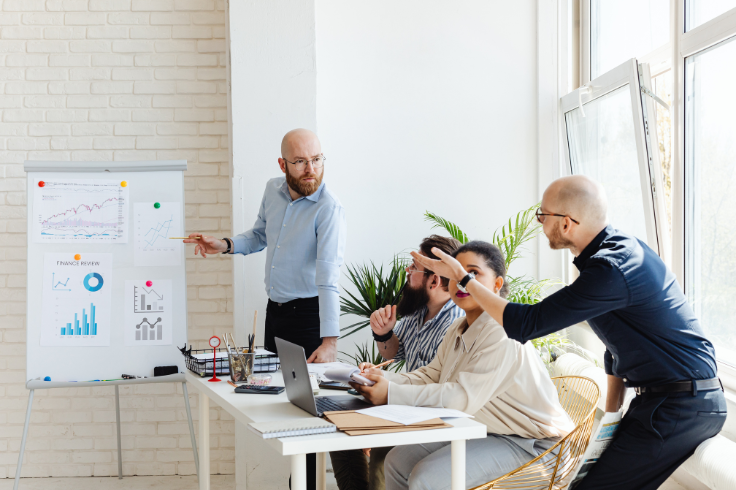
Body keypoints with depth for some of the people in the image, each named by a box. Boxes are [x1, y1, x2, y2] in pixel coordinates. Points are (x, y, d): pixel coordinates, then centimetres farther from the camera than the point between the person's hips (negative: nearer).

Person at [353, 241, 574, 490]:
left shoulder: (502, 333, -24)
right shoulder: (458, 329, 9)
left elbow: (465, 396, -30)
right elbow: (429, 376, 7)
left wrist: (391, 393, -33)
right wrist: (381, 377, -12)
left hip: (522, 441, -9)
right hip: (478, 429, 10)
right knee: (397, 461, 4)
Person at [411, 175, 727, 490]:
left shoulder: (611, 270, -22)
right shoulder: (619, 248, 12)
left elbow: (525, 324, -18)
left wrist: (462, 277, -9)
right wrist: (612, 409, 21)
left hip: (677, 409, -10)